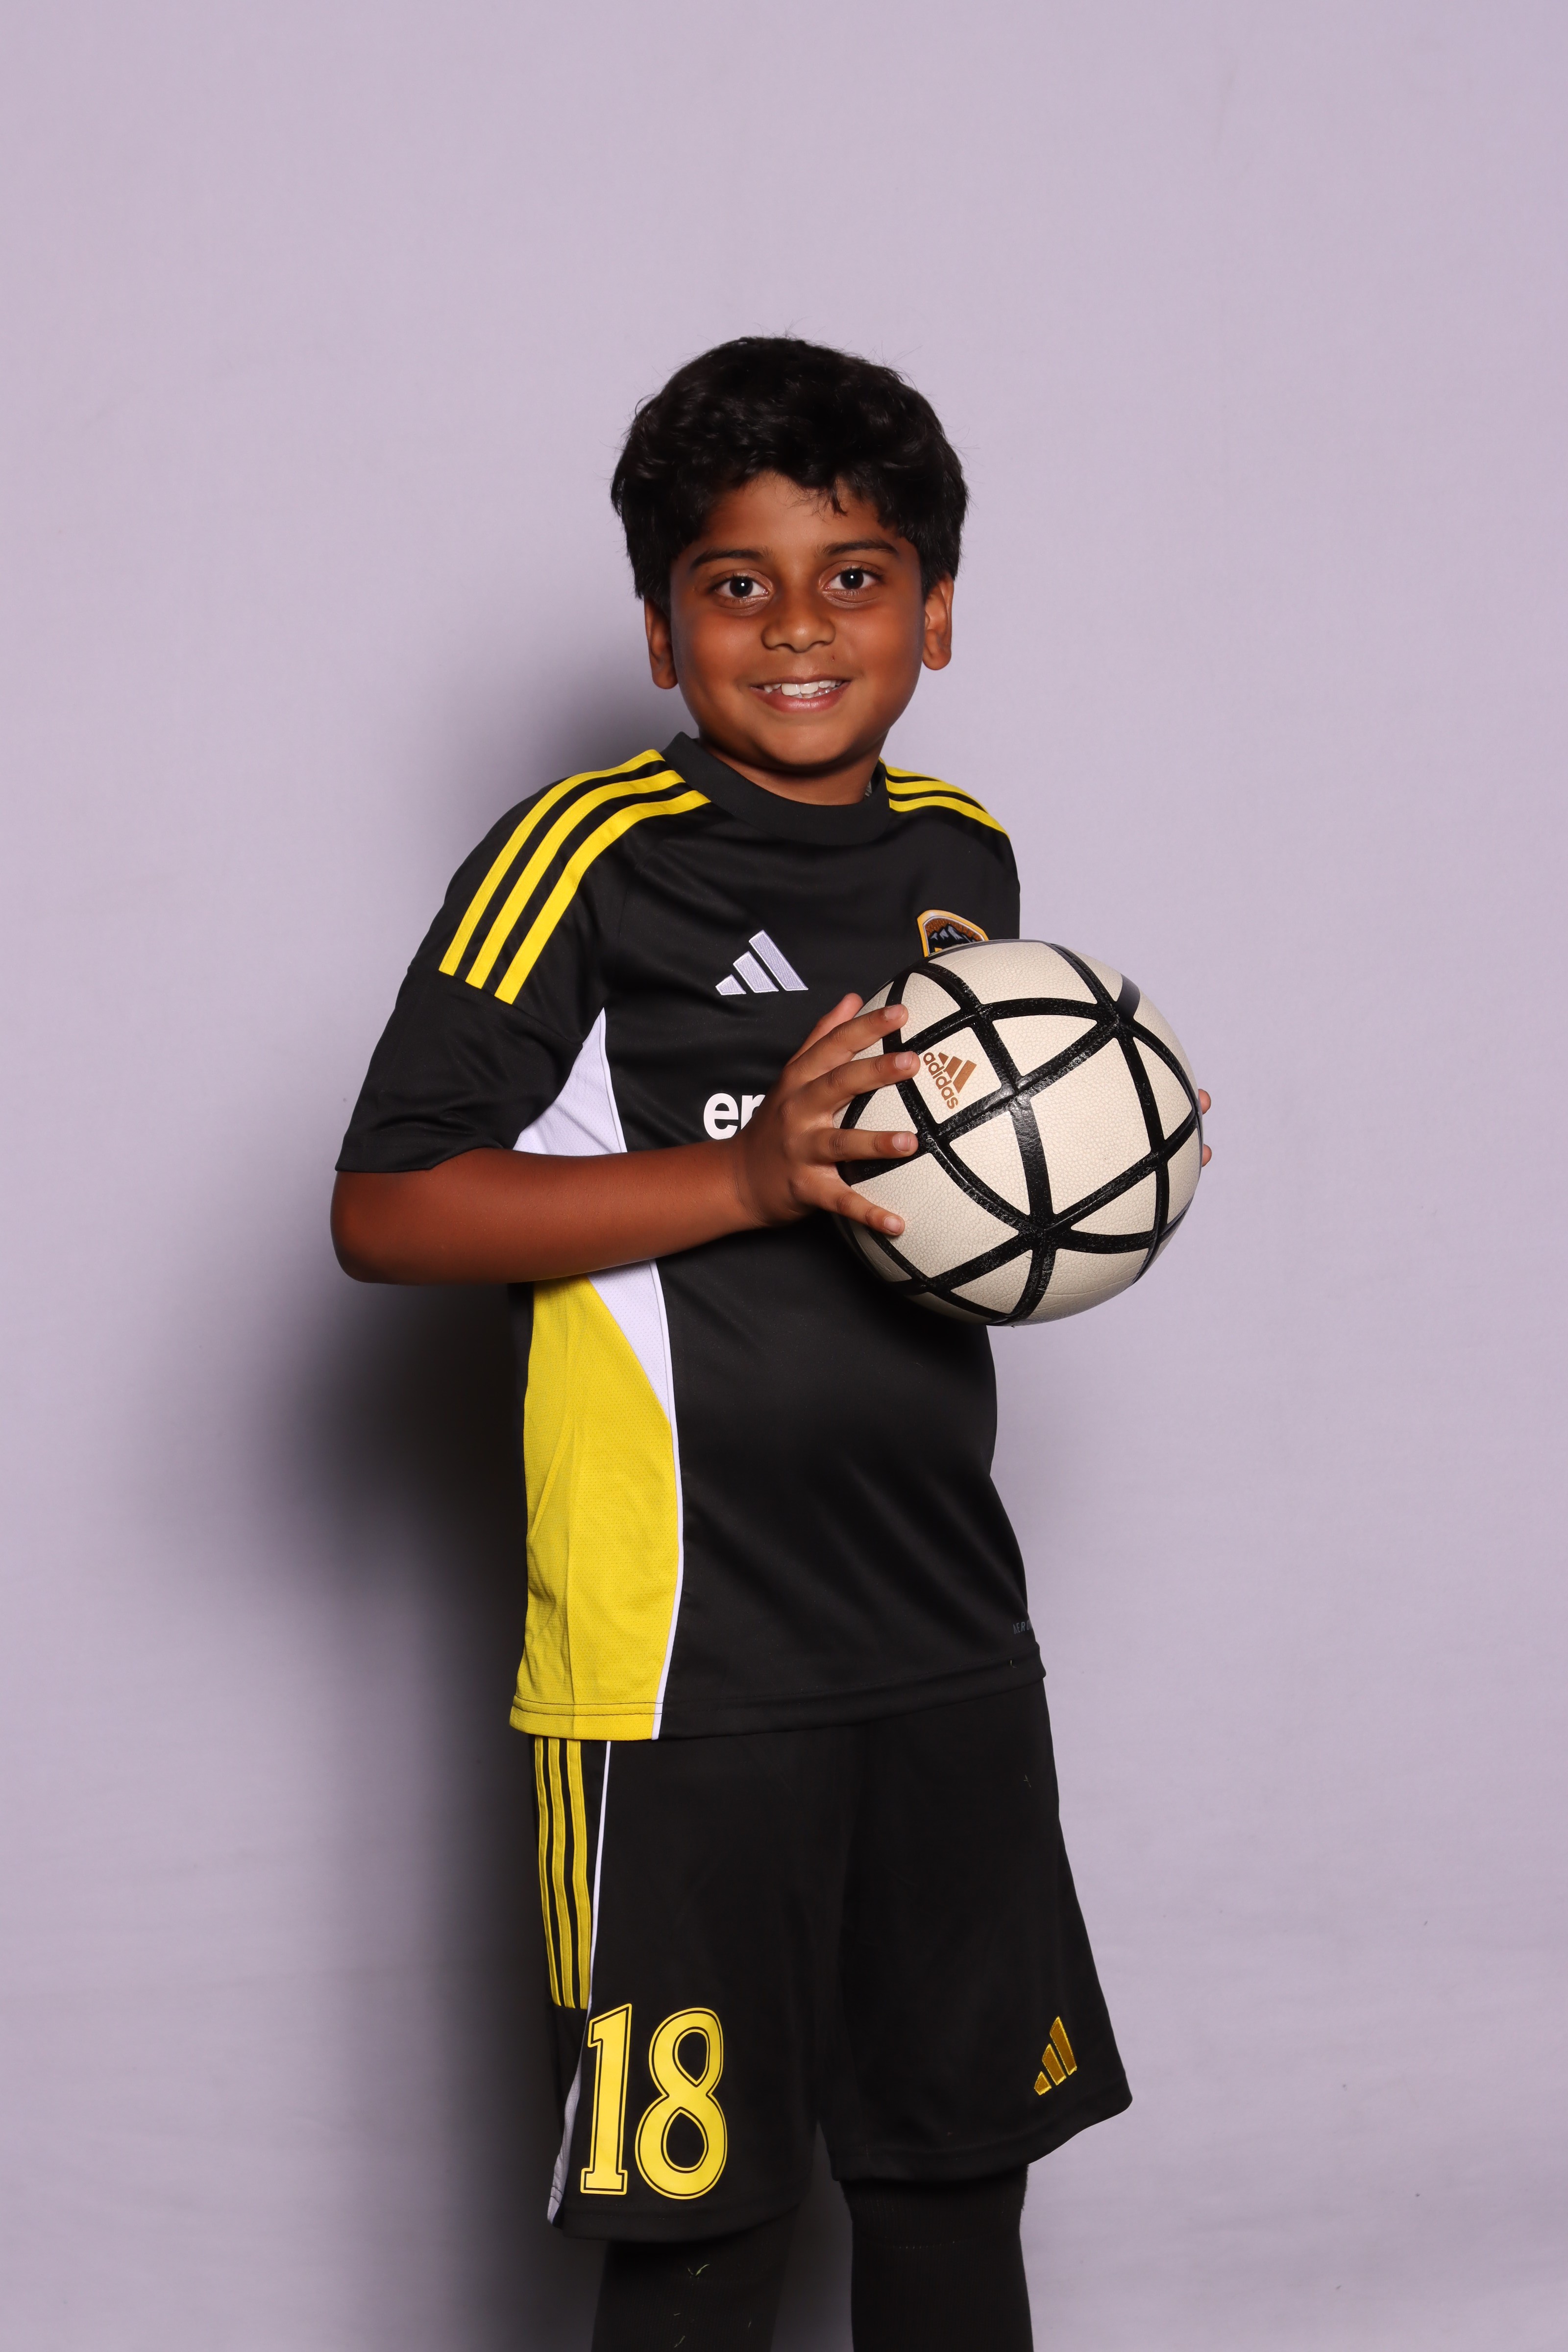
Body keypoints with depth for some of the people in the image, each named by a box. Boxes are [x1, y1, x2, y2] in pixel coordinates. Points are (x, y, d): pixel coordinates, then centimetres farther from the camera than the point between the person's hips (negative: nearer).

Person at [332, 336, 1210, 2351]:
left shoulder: (963, 858, 11)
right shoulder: (585, 858, -10)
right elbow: (384, 1210, -14)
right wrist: (747, 1173, -21)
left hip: (948, 1635, 6)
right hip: (684, 1659, -6)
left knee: (959, 2169, 16)